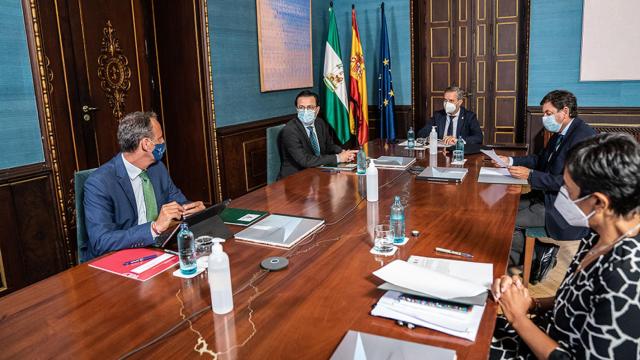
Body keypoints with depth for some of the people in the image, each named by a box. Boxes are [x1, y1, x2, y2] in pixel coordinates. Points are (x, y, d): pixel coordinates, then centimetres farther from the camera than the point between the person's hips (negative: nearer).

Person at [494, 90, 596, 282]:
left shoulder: (584, 136, -21)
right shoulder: (560, 133, 8)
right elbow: (540, 158, 22)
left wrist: (531, 175, -23)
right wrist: (510, 161, 10)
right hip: (547, 195, 10)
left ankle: (539, 254, 10)